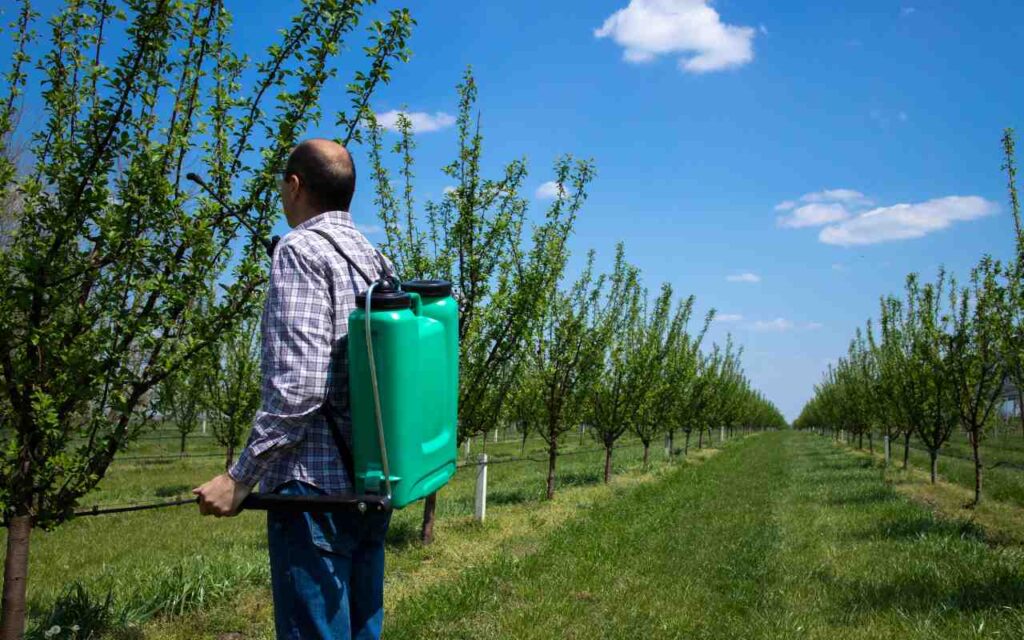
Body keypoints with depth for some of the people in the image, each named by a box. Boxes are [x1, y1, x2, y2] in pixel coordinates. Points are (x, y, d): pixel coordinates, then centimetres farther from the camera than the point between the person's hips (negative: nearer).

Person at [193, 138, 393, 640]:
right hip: (371, 483, 9)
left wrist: (241, 476, -14)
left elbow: (299, 384, -19)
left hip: (315, 484, -8)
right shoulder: (374, 258, 14)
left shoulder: (302, 248, -10)